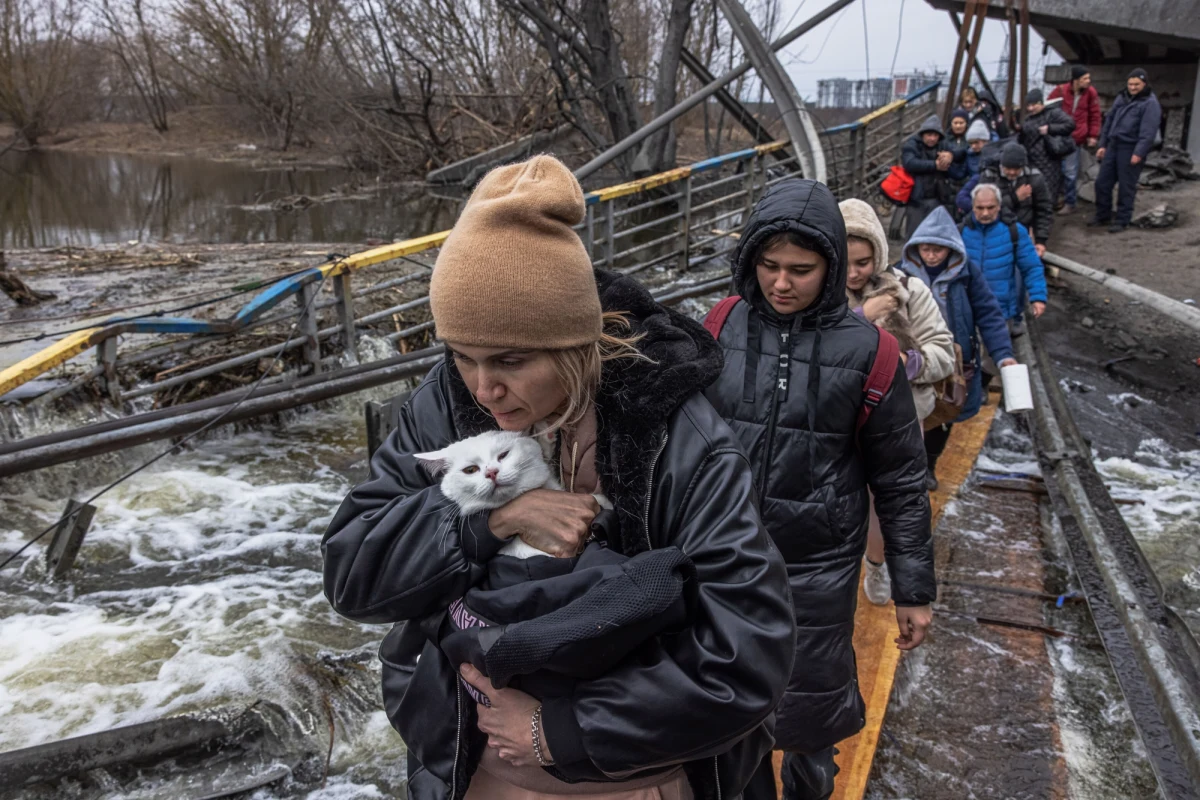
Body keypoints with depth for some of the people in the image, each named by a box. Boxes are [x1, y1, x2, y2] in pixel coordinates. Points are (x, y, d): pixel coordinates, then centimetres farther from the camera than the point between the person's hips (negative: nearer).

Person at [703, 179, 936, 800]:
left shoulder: (863, 349, -10)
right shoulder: (722, 328, -4)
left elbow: (900, 481, -2)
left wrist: (913, 588, 1)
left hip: (818, 569, -2)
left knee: (810, 709, 13)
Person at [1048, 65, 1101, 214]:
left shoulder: (1090, 92, -4)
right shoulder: (1060, 91, -9)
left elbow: (1094, 115, 4)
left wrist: (1093, 135, 1)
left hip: (1075, 139, -1)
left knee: (1070, 172, -2)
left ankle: (1070, 203, 10)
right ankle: (1052, 200, 26)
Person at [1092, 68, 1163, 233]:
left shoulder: (1150, 103, -8)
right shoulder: (1121, 98, 15)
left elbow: (1148, 132, -15)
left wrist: (1139, 153, -21)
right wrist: (1103, 144, 14)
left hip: (1131, 150, -7)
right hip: (1113, 146, 7)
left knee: (1126, 187, -1)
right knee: (1102, 182, 9)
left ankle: (1122, 220, 9)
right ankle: (1102, 215, 23)